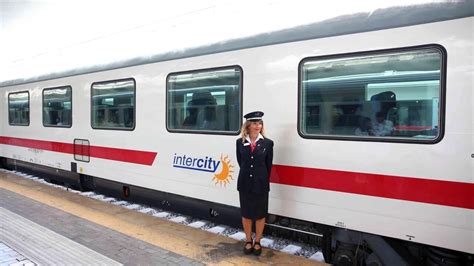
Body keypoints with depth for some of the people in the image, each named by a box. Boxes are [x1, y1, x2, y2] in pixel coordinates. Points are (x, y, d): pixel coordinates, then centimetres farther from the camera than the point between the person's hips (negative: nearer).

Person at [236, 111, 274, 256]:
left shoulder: (268, 143, -6)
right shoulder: (240, 142, -2)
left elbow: (268, 165, 1)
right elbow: (240, 161, 7)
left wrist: (262, 179, 5)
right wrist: (247, 174, 7)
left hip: (261, 184, -1)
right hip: (245, 183, 2)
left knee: (260, 214, 11)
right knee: (246, 214, 13)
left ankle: (257, 242, 29)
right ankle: (248, 241, 31)